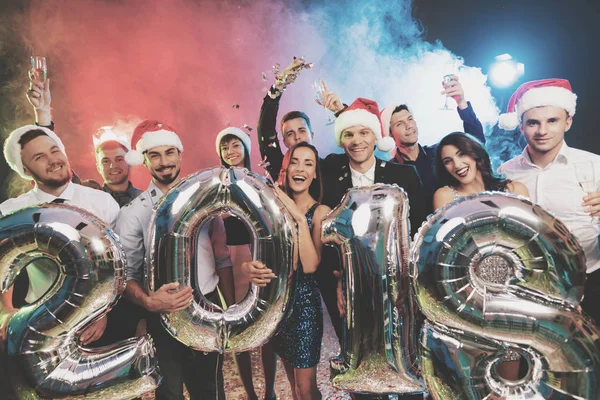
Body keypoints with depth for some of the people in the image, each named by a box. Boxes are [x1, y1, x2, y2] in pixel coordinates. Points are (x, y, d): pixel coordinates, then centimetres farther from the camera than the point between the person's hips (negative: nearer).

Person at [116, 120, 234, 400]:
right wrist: (149, 302, -26)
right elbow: (127, 274, -7)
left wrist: (231, 308, 3)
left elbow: (222, 259, 4)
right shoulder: (133, 212, -6)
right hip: (164, 316, -1)